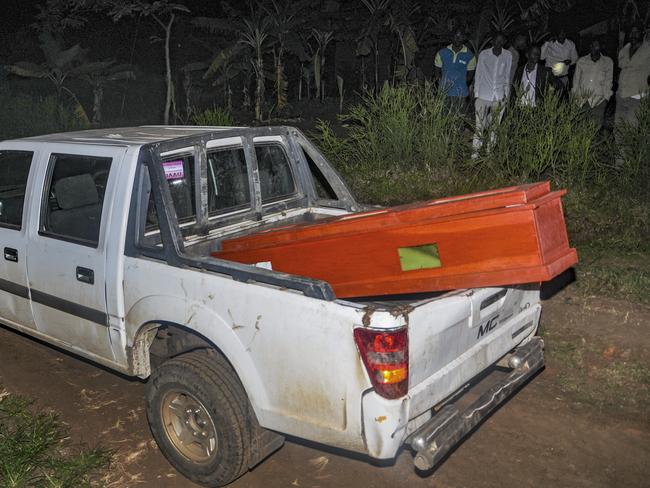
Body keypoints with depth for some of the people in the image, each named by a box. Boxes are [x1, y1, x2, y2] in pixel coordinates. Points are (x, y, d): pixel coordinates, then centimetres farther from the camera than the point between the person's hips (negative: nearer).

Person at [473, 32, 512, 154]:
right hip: (483, 96, -2)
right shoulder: (483, 54, -2)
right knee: (479, 126, -6)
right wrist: (476, 95, 2)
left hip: (499, 97, 2)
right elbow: (478, 75, 4)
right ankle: (476, 151, -3)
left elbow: (507, 76, 12)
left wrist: (506, 94, 8)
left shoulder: (508, 56, 3)